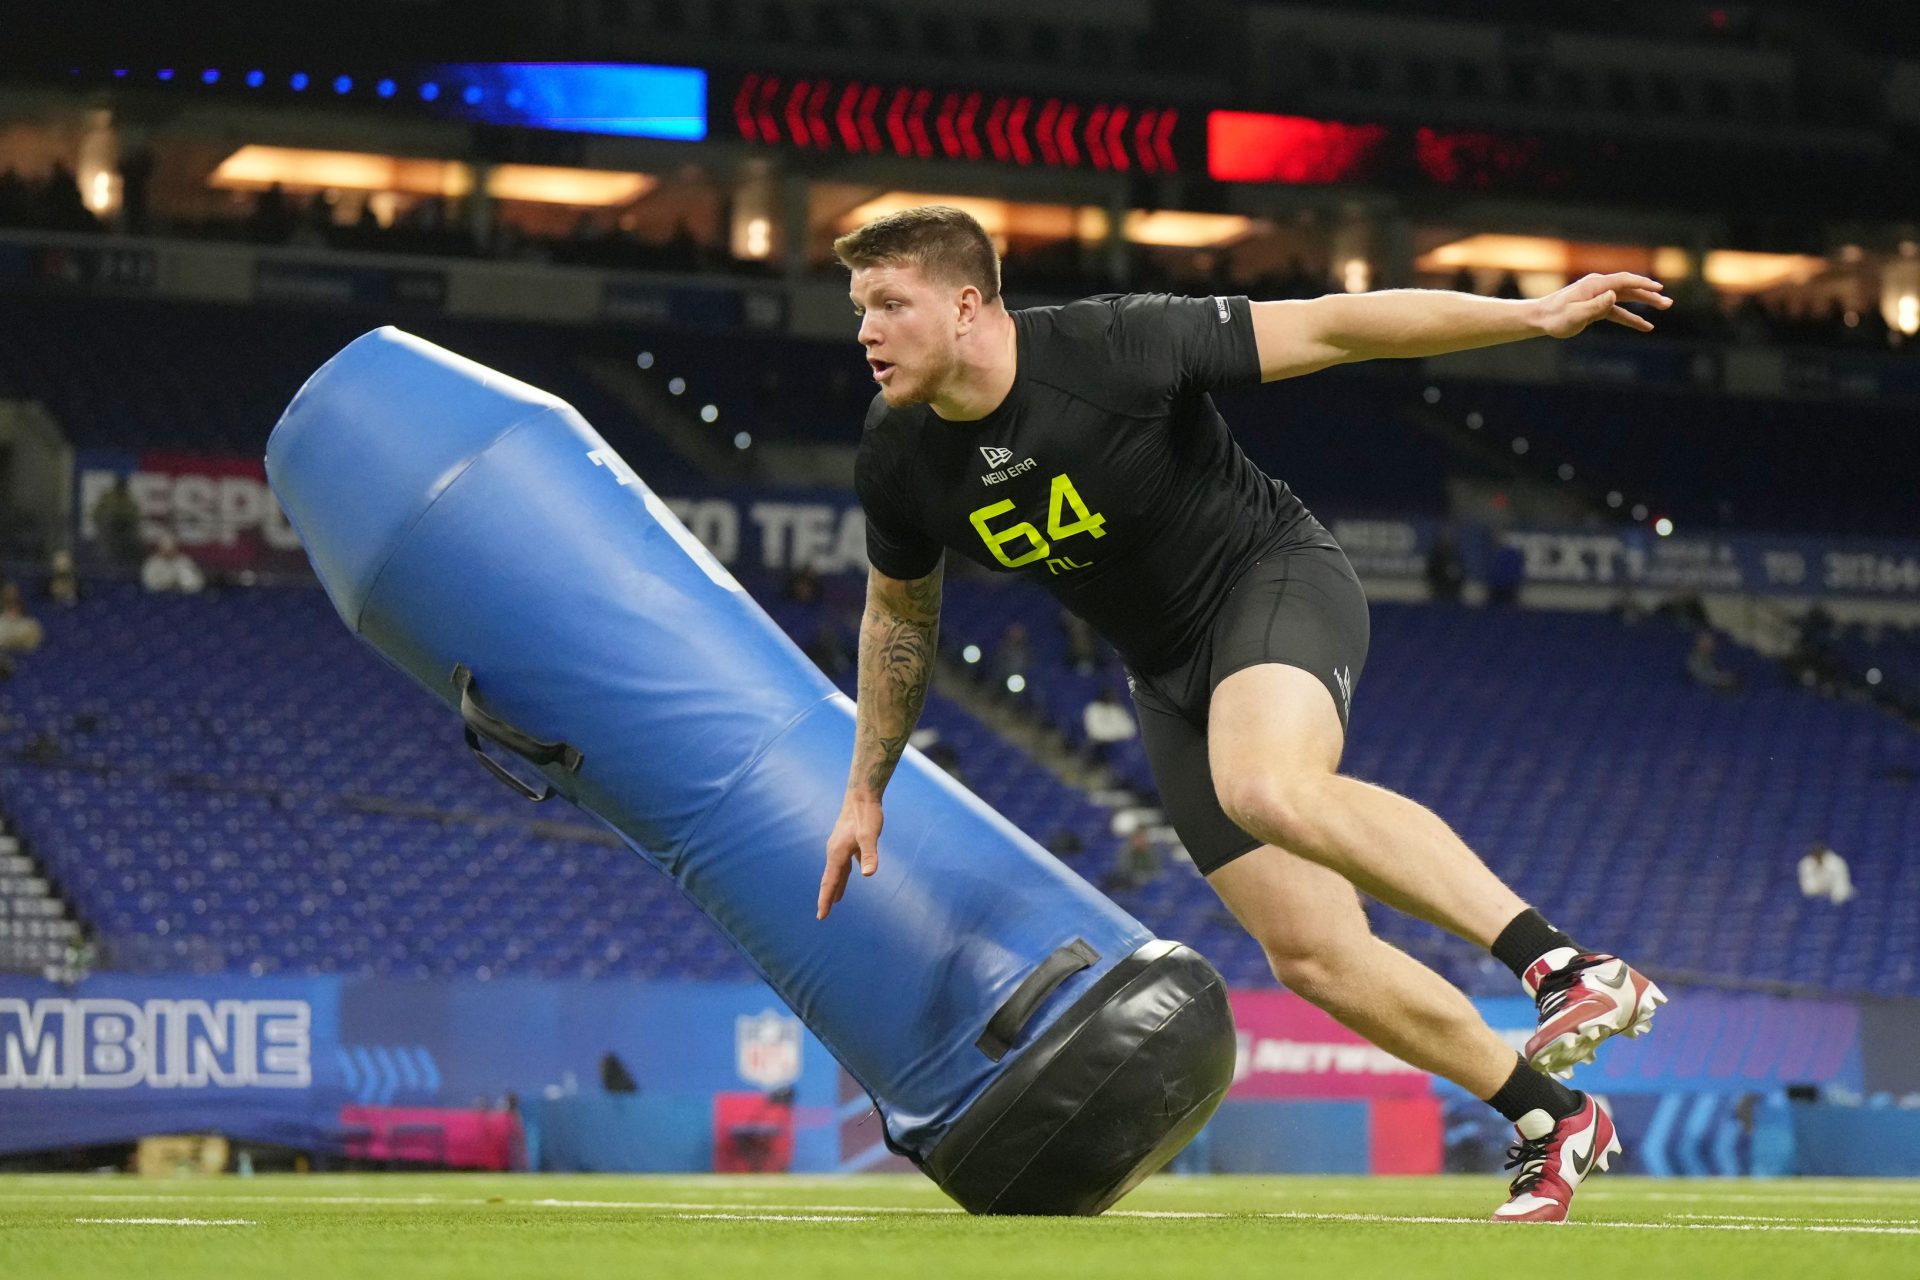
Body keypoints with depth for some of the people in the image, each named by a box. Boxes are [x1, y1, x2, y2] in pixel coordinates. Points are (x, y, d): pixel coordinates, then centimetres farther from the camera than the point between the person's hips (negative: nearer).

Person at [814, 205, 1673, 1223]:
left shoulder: (1116, 348, -24)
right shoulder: (897, 461, -8)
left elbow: (1329, 328, -19)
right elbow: (898, 614, 12)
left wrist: (1539, 314, -23)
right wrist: (864, 793, 17)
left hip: (1276, 579, -6)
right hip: (1168, 674, 6)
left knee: (1267, 787, -39)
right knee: (1310, 954, -5)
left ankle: (1565, 963, -39)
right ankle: (1550, 1121, 9)